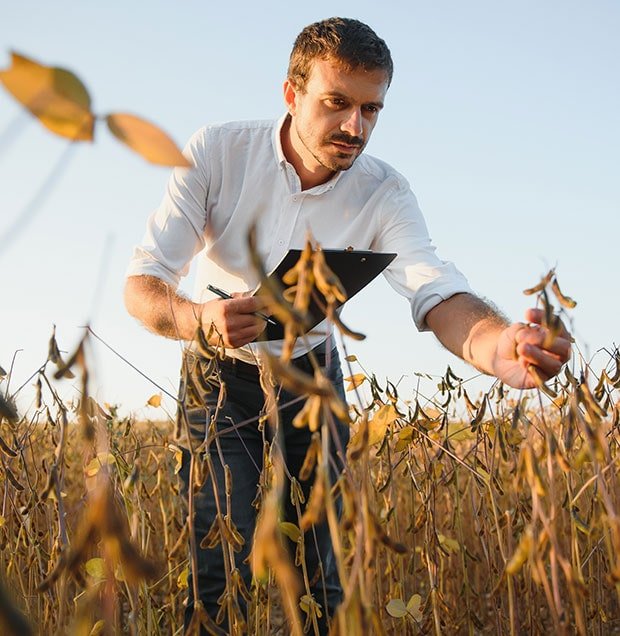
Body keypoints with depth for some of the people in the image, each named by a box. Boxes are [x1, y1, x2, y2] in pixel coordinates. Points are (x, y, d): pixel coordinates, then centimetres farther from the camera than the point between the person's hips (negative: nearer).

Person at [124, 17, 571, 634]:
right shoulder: (216, 152, -22)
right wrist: (199, 319, -47)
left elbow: (438, 292, -34)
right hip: (222, 374, -2)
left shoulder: (385, 194, -17)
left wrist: (499, 346, -57)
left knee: (322, 568, -1)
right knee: (223, 566, -14)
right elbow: (140, 285, -23)